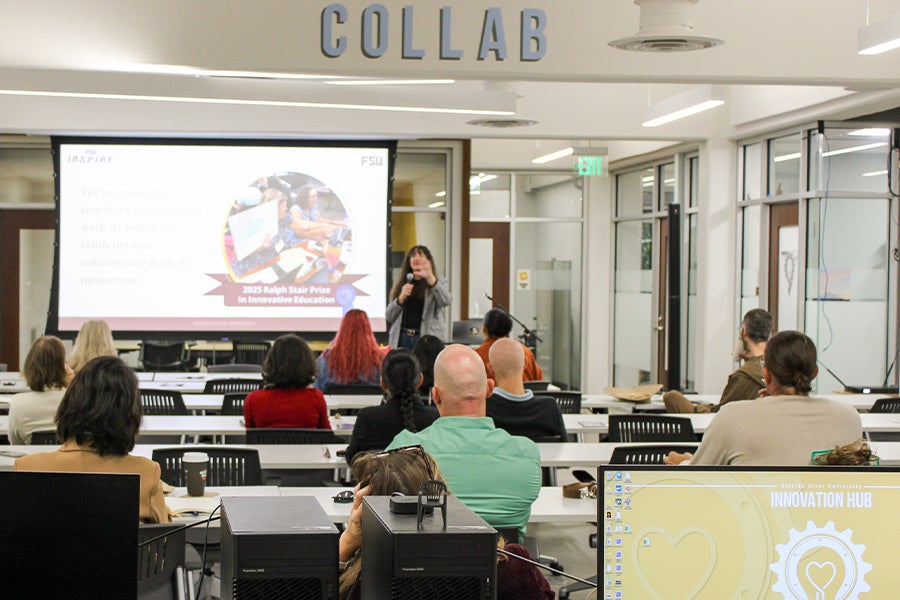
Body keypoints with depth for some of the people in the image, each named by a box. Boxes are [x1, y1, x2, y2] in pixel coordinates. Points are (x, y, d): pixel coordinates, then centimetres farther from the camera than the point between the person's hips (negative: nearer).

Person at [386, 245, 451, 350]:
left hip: (427, 340, -3)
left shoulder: (439, 283, 7)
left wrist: (430, 278, -30)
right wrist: (401, 298, -7)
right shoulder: (401, 284, 15)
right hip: (402, 338, 3)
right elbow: (389, 317, 11)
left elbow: (445, 301, -17)